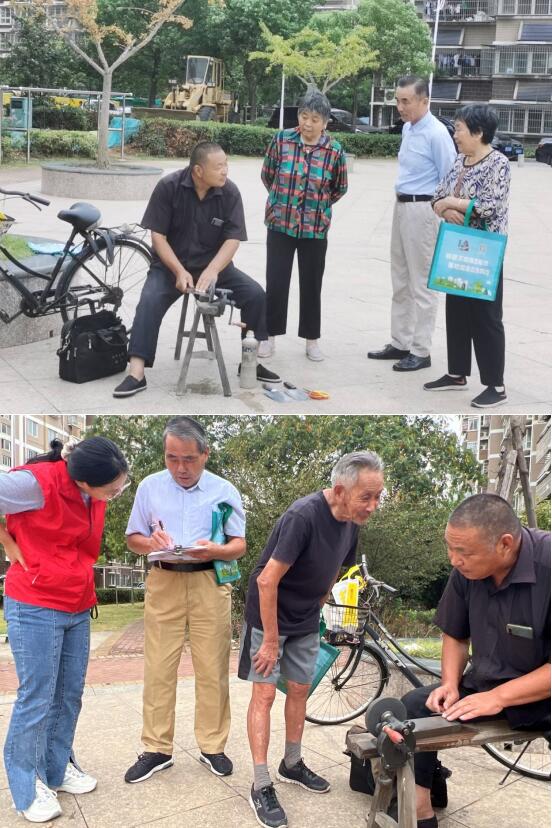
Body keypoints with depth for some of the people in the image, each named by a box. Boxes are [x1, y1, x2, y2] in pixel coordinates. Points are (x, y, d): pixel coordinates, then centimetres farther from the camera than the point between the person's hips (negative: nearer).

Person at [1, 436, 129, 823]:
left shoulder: (95, 494, 1)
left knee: (70, 694, 13)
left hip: (78, 609, 7)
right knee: (37, 699, 0)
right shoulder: (37, 483, -23)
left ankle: (58, 768, 30)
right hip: (35, 608, -7)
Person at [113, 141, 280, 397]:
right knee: (150, 301, -28)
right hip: (171, 264, -2)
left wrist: (212, 270, -32)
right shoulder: (168, 187, -15)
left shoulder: (230, 192, -11)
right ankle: (136, 374, -30)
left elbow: (233, 239, -14)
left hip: (214, 264, 2)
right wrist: (179, 272, -26)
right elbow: (158, 235, -13)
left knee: (255, 294, -17)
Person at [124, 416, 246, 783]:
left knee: (212, 668, 1)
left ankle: (213, 746, 13)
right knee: (158, 668, 0)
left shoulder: (224, 490, 6)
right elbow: (133, 538, 11)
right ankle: (157, 749, 9)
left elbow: (240, 545, 4)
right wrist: (150, 543, -12)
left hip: (210, 583, 0)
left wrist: (214, 550, -18)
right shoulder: (150, 487, 8)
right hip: (163, 583, 1)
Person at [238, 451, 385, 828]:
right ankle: (261, 786, -2)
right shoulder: (303, 517, -30)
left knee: (300, 689, 14)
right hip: (269, 616, -7)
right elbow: (267, 580, -28)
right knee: (265, 693, -6)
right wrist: (271, 640, -22)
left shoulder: (351, 525, -6)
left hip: (305, 622, 7)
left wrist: (313, 612, 14)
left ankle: (292, 764, 30)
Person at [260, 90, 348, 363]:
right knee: (275, 282, 3)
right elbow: (267, 175, 10)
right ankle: (270, 335, 18)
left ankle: (312, 339, 21)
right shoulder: (281, 140, -5)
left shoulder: (335, 151, -5)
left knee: (311, 284, 9)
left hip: (315, 228, 0)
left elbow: (339, 189, 10)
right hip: (280, 223, 0)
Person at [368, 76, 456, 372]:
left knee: (421, 283, -1)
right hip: (402, 206, 9)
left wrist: (441, 218, -14)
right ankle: (400, 343, 25)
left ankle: (421, 351, 7)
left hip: (422, 210, -9)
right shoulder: (408, 128, 9)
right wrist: (401, 202, 18)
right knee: (400, 280, 15)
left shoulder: (436, 134, -17)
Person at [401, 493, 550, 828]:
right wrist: (450, 684, -7)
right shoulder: (466, 571, -7)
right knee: (413, 707, -6)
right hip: (484, 687, 6)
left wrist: (498, 697, -26)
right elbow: (456, 636, 9)